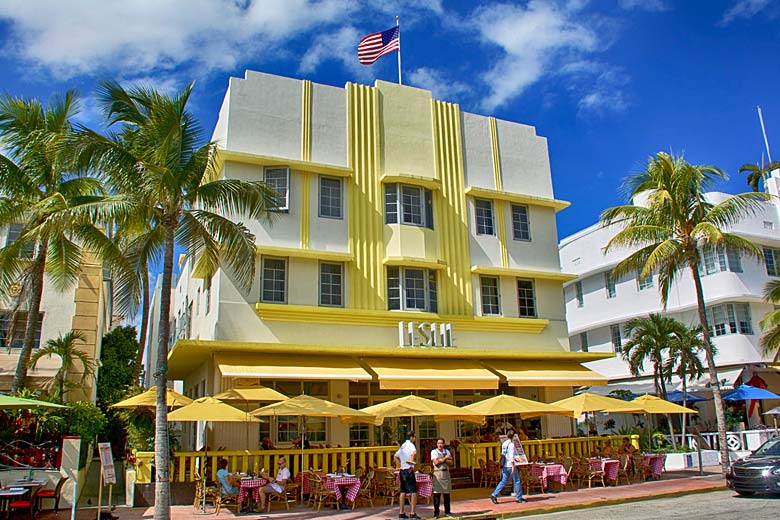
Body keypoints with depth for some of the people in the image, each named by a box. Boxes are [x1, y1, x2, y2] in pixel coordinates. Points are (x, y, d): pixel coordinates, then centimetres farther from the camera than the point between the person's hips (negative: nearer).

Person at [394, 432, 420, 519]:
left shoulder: (403, 446, 15)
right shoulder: (410, 445, -10)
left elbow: (395, 456, 28)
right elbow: (414, 452, -33)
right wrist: (412, 460, -19)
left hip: (402, 470, 8)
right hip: (409, 470, -8)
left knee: (403, 492, 11)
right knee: (413, 492, -6)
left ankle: (401, 513, 15)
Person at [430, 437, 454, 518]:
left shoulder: (447, 451, 13)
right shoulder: (434, 452, 1)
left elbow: (450, 462, 3)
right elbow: (436, 462, -11)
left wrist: (442, 460, -11)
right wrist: (445, 458, -3)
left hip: (446, 473, 4)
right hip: (437, 473, -4)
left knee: (447, 493, 5)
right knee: (437, 493, -5)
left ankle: (447, 511, 14)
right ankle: (436, 512, 1)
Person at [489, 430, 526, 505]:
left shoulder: (504, 444, 12)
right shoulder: (511, 444, -12)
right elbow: (511, 456, -18)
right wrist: (513, 467, -18)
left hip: (505, 466, 7)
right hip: (511, 465, -7)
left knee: (503, 481, 9)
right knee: (517, 481, 6)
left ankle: (494, 495, 0)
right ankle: (519, 498, 12)